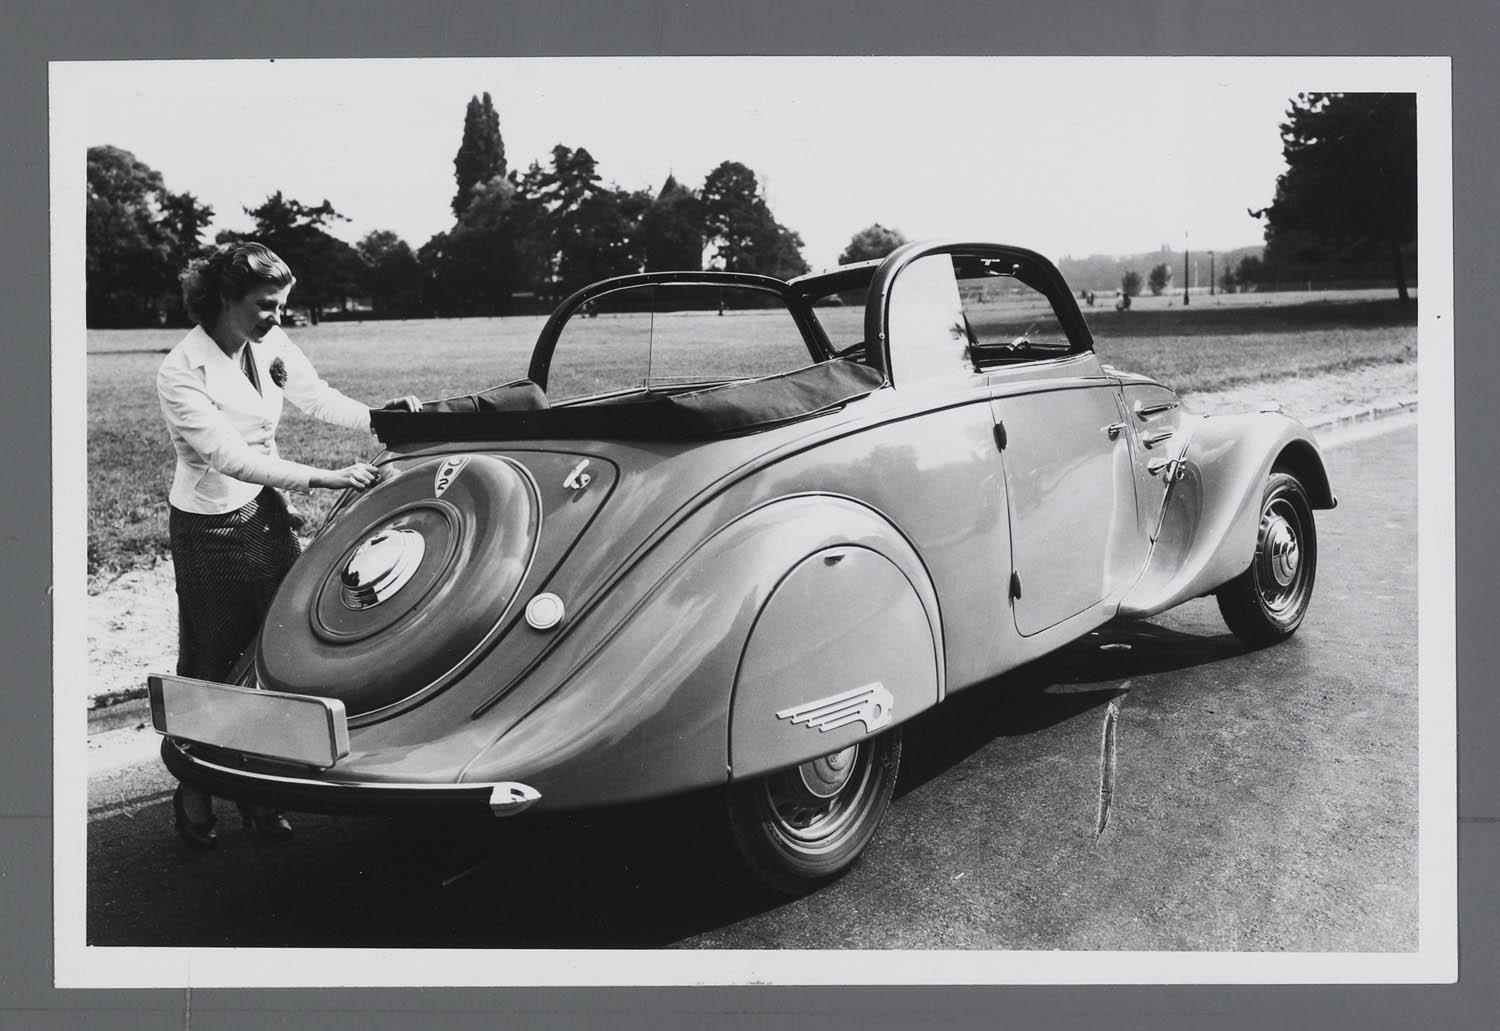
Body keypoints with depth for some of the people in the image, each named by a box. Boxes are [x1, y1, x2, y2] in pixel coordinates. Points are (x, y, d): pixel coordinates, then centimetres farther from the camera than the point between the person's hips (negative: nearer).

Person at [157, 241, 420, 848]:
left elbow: (318, 398, 8)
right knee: (209, 666, 4)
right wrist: (325, 478, -32)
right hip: (209, 531, -6)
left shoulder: (270, 346, -2)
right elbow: (230, 457, -27)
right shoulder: (181, 374, -20)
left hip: (268, 513, 6)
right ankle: (194, 801, 22)